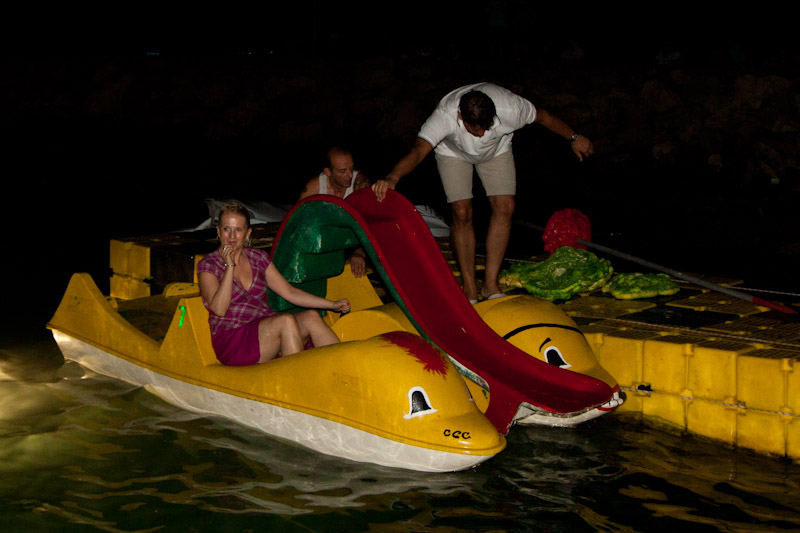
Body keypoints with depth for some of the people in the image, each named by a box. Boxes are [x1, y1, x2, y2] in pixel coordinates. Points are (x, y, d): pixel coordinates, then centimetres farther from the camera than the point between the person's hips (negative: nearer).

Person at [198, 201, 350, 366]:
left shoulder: (259, 258, 14)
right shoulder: (208, 265, 1)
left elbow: (289, 292, 15)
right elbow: (219, 309, -13)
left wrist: (332, 305, 9)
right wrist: (230, 266, -14)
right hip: (232, 342, -5)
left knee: (311, 316, -21)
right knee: (286, 320, -29)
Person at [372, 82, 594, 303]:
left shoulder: (509, 108, -38)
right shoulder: (445, 115, -44)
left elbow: (543, 117, -18)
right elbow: (417, 151, -55)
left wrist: (574, 138, -3)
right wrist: (392, 178, -73)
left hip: (497, 150, 2)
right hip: (453, 152, -2)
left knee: (505, 208, -9)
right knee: (462, 213, -14)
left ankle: (491, 284, 0)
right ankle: (469, 289, -4)